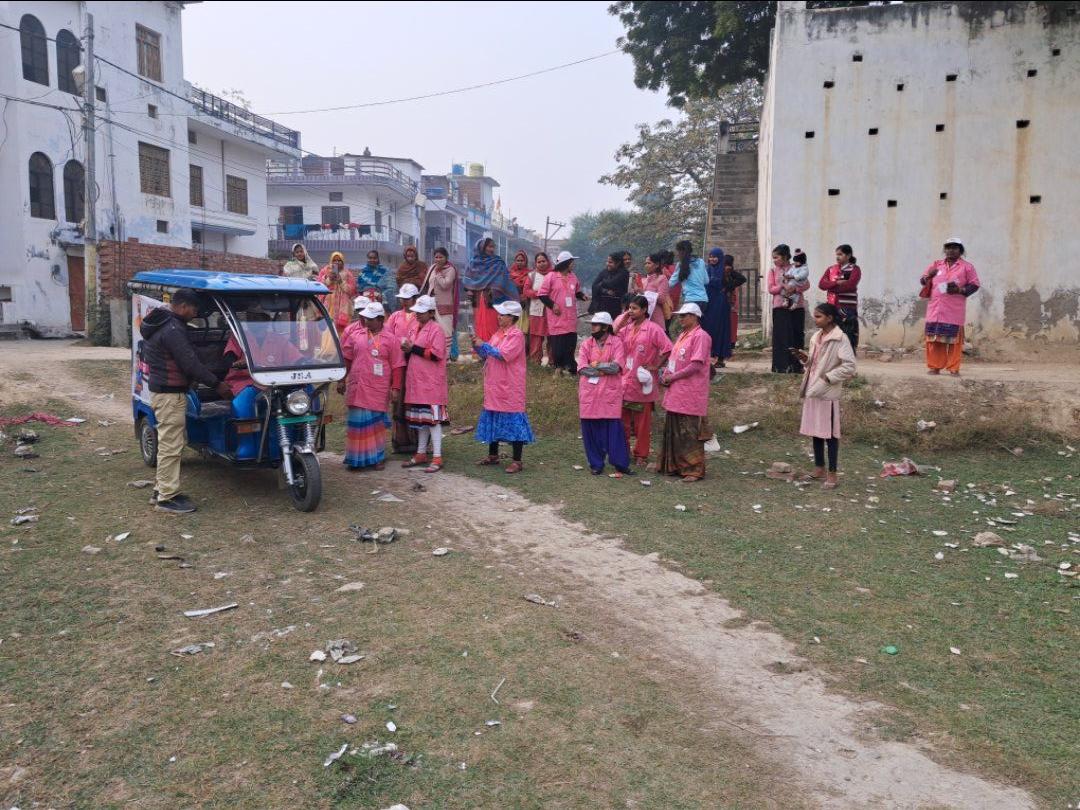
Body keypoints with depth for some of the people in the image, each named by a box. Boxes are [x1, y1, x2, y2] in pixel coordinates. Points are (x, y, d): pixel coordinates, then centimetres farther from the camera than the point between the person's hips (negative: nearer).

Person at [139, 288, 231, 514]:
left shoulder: (159, 323, 14)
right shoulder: (173, 330, -20)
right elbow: (190, 363, -22)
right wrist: (217, 385, -14)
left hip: (160, 390, 11)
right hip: (170, 394, -11)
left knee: (168, 443, 18)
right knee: (171, 446, -5)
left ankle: (161, 489, 27)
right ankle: (167, 498, 0)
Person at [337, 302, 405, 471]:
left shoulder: (391, 339, 0)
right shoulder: (355, 335, 8)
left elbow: (397, 366, -3)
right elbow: (346, 360, 14)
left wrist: (396, 388, -8)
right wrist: (342, 380, 12)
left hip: (378, 391, -2)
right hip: (356, 389, 2)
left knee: (377, 424, 6)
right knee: (357, 423, 6)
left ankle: (377, 457, 19)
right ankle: (357, 457, 17)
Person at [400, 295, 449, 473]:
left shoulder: (436, 329, -9)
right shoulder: (418, 328, 17)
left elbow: (436, 354, -19)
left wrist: (413, 348, -15)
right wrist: (408, 349, 2)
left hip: (431, 383, -8)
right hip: (416, 381, 9)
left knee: (433, 418, -8)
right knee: (420, 419, 13)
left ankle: (437, 458, -5)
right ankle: (421, 454, 22)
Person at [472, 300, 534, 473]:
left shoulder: (516, 335, -13)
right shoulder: (498, 333, 13)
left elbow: (504, 355, -24)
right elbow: (487, 356, 16)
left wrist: (484, 345, -17)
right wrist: (478, 347, -2)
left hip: (510, 388, -9)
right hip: (494, 386, 9)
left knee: (513, 421, -3)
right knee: (492, 420, 15)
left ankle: (517, 461, 3)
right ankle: (493, 455, 29)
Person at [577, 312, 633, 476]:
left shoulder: (616, 343, 1)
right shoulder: (586, 344, 8)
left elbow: (616, 367, -12)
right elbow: (582, 368, -5)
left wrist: (595, 365, -9)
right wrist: (604, 370, -12)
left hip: (610, 393, -3)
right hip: (589, 393, 3)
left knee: (614, 429, -2)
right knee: (591, 430, 4)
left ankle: (621, 464, 7)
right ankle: (596, 464, 15)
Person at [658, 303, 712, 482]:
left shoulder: (700, 336, -12)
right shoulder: (683, 335, 17)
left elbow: (696, 365, -19)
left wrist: (672, 377, -14)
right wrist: (665, 373, 4)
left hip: (690, 395, -9)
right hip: (676, 393, 9)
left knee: (690, 434, -4)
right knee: (673, 432, 14)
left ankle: (694, 470, 4)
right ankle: (674, 466, 23)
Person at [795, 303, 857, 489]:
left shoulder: (840, 339, -14)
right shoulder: (816, 337, 11)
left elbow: (849, 366, -19)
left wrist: (828, 378, -19)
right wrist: (806, 358, 1)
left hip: (828, 392, -8)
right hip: (812, 389, 8)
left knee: (830, 433, -1)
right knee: (815, 430, 14)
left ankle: (832, 473, 7)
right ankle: (819, 468, 25)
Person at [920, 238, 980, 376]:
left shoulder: (967, 267, 7)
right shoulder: (936, 265, 17)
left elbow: (975, 285, 4)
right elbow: (922, 281, 18)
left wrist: (960, 290, -13)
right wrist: (928, 276, -5)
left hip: (954, 312, -3)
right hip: (935, 310, 3)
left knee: (954, 339, -4)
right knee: (934, 339, 2)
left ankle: (954, 369, 0)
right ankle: (934, 367, 8)